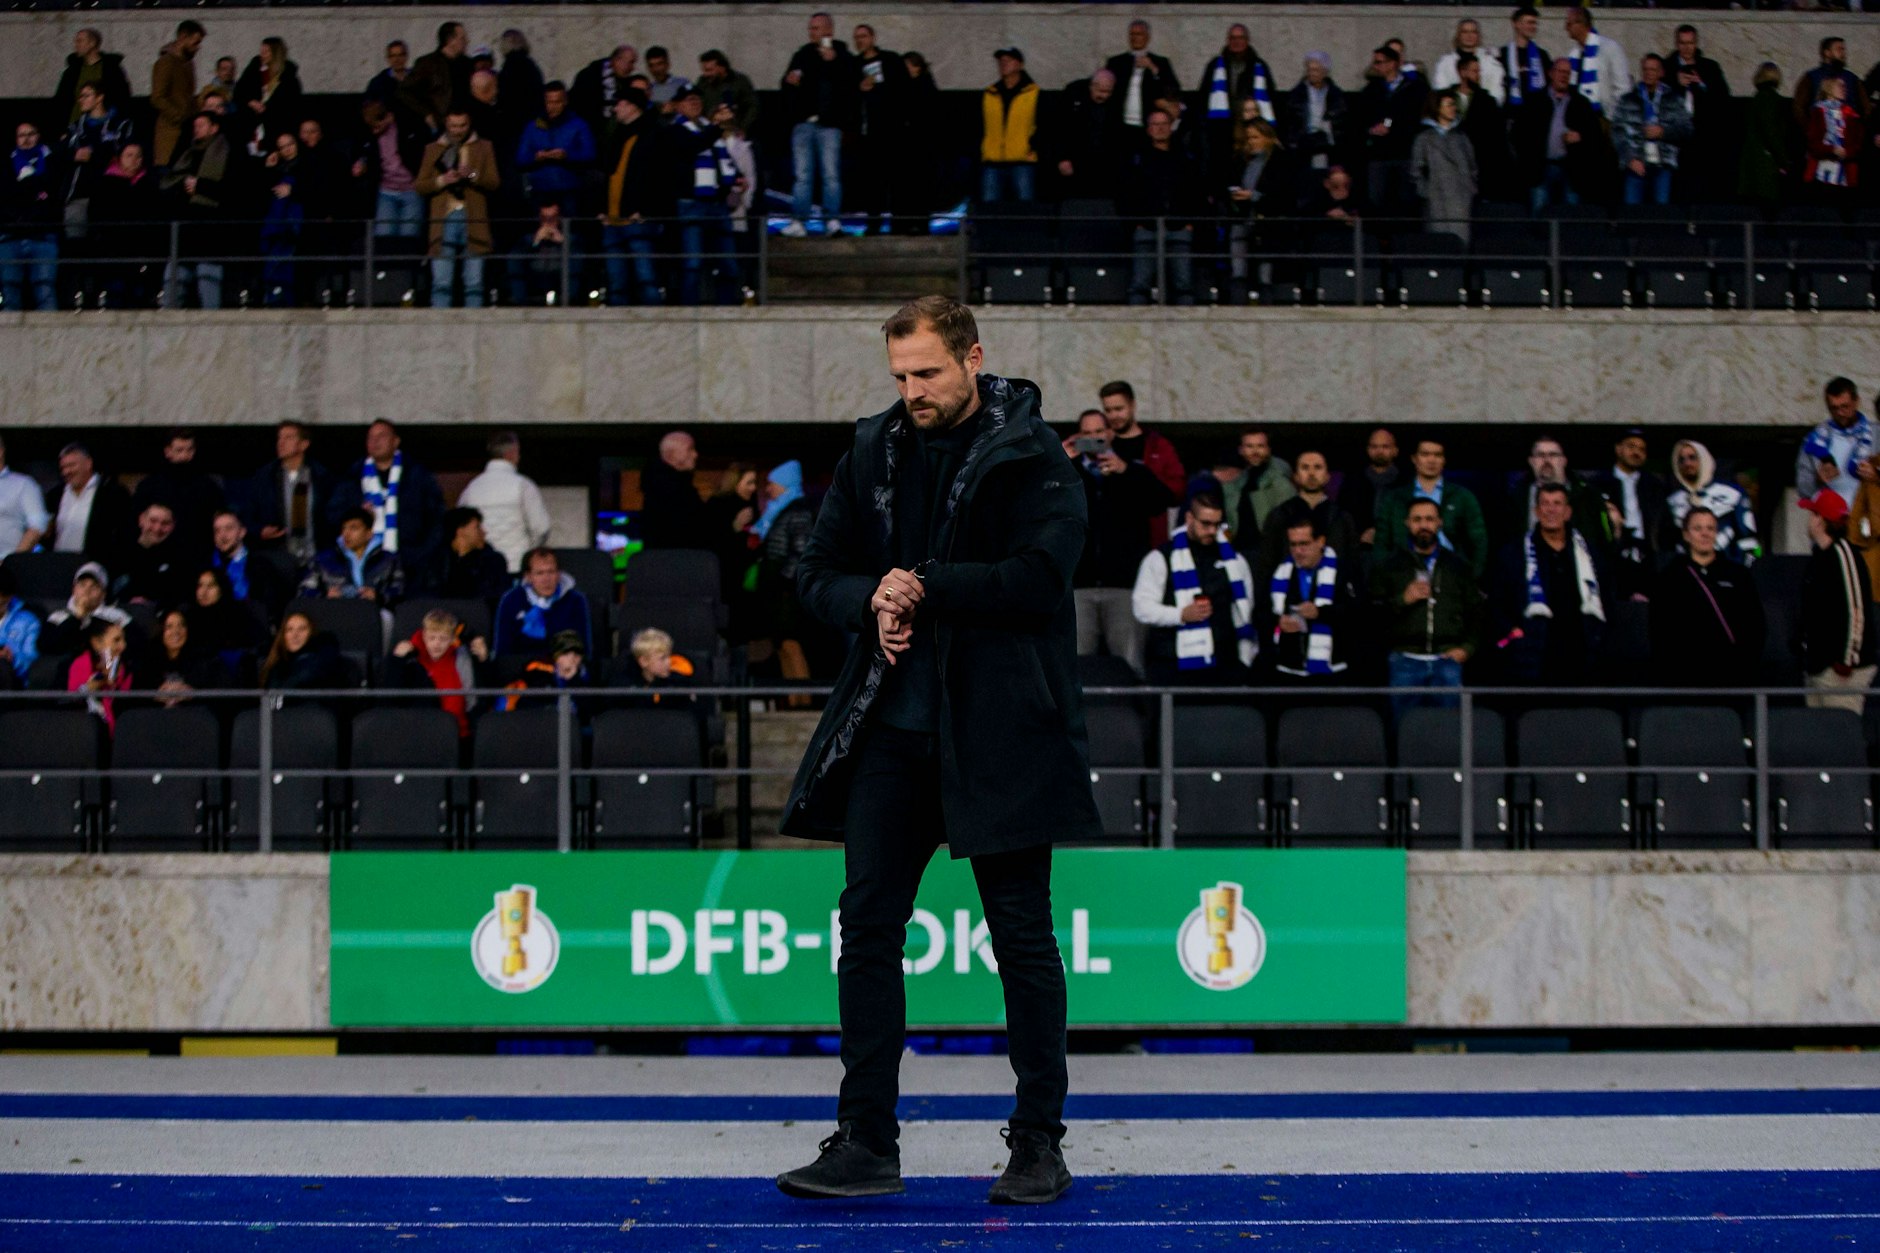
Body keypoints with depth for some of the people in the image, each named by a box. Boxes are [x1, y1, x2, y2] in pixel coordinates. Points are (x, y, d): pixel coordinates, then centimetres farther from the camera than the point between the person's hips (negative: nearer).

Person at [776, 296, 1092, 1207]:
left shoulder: (1028, 457, -5)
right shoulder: (872, 455, 10)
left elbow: (1040, 575, -17)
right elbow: (819, 577, 13)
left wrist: (928, 587, -16)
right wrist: (871, 601, -7)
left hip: (999, 731, -5)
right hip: (889, 728, 5)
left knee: (1021, 935, 3)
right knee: (866, 925, 3)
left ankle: (1039, 1142, 14)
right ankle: (865, 1143, 11)